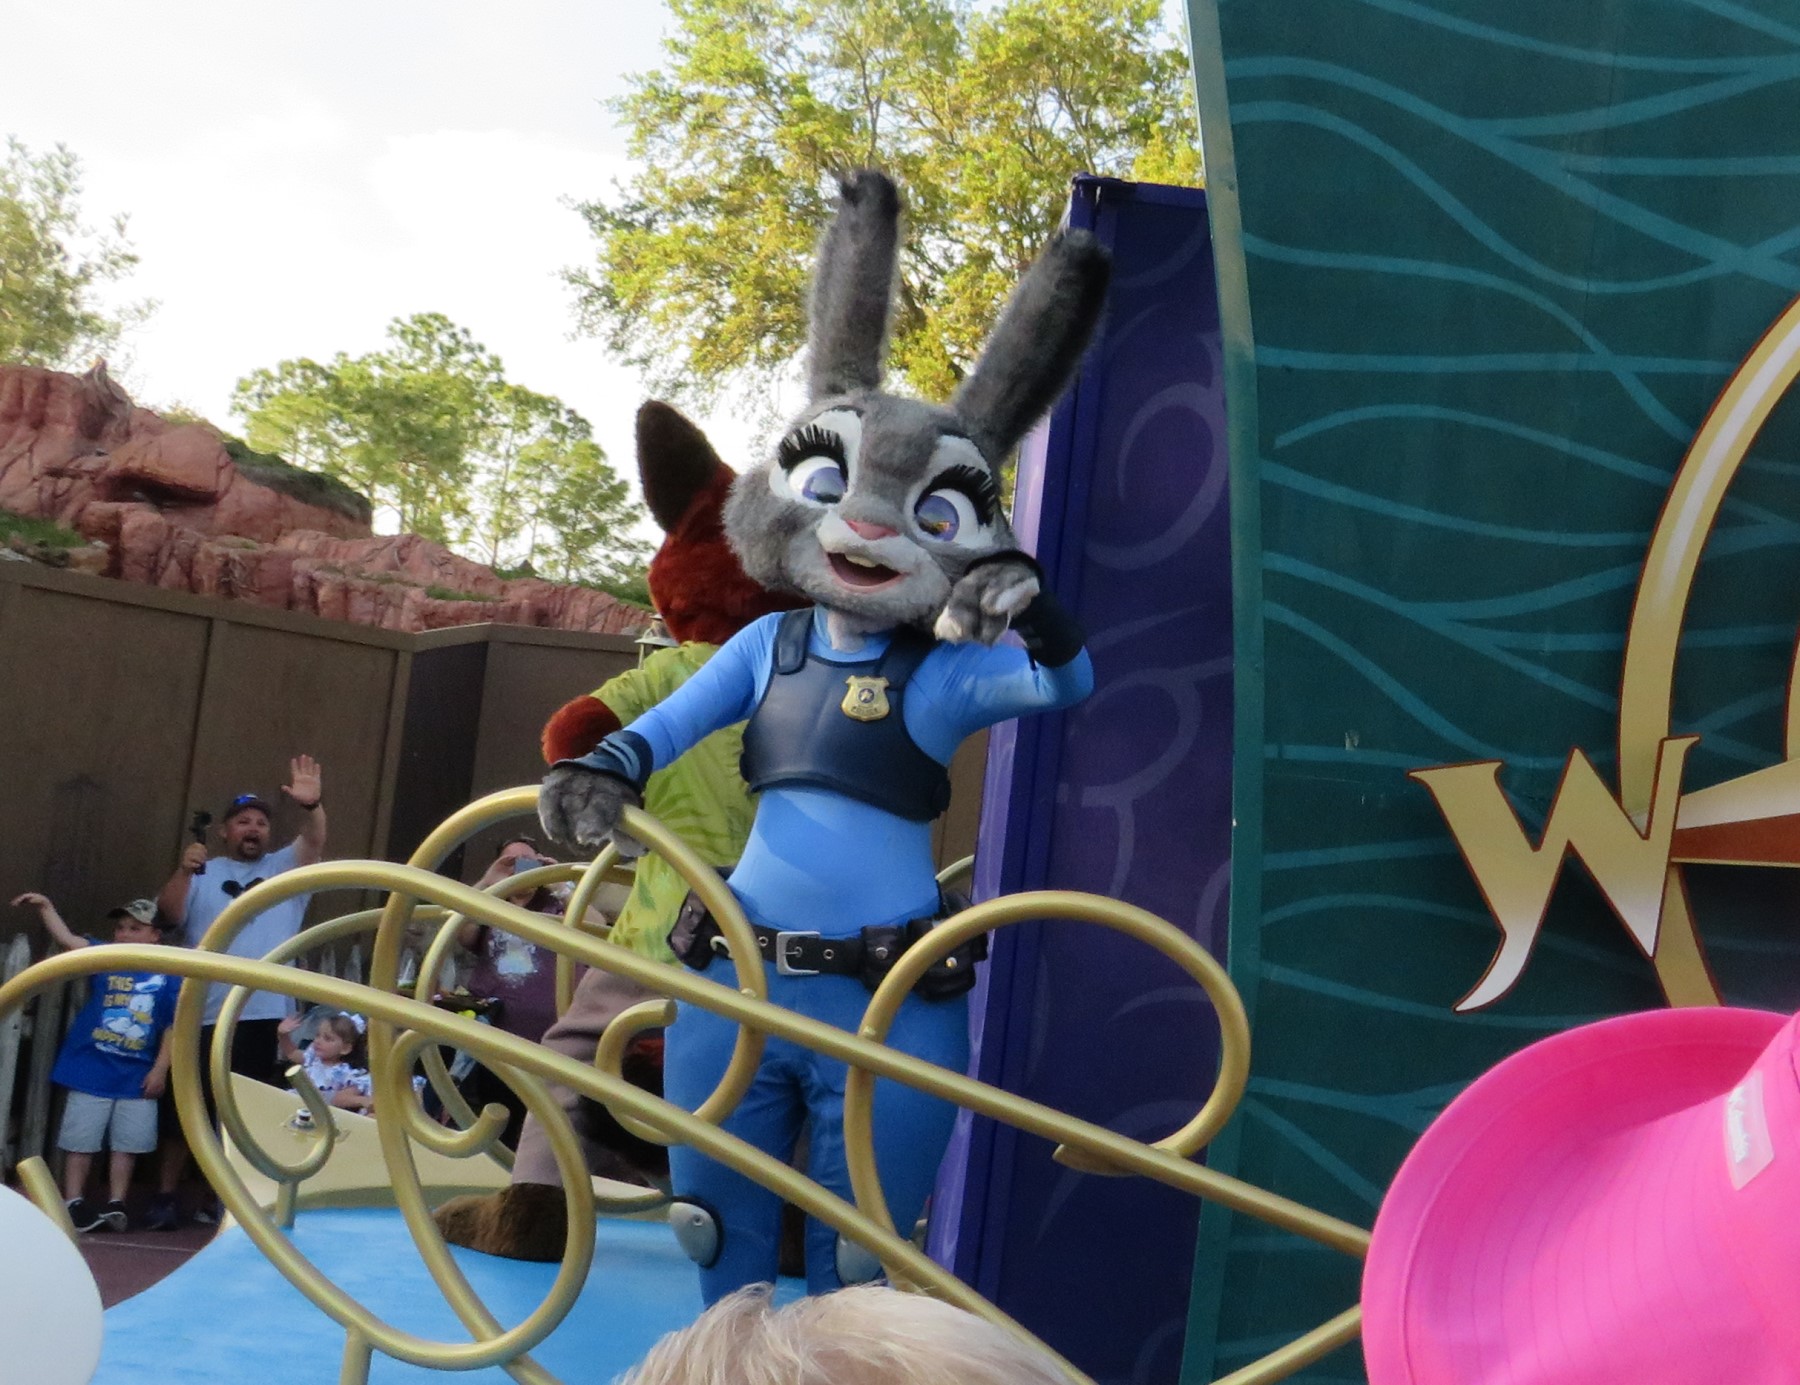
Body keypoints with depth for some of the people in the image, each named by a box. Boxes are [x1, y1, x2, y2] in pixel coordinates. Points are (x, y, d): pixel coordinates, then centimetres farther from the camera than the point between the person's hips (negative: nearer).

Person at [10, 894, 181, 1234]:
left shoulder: (169, 975, -3)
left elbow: (174, 1026, -3)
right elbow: (66, 937, -6)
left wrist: (160, 1069, -6)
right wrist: (45, 907, -19)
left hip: (137, 1075, 0)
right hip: (90, 1069, 0)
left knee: (128, 1142, 7)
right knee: (80, 1138, 5)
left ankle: (116, 1205, 18)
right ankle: (73, 1203, 14)